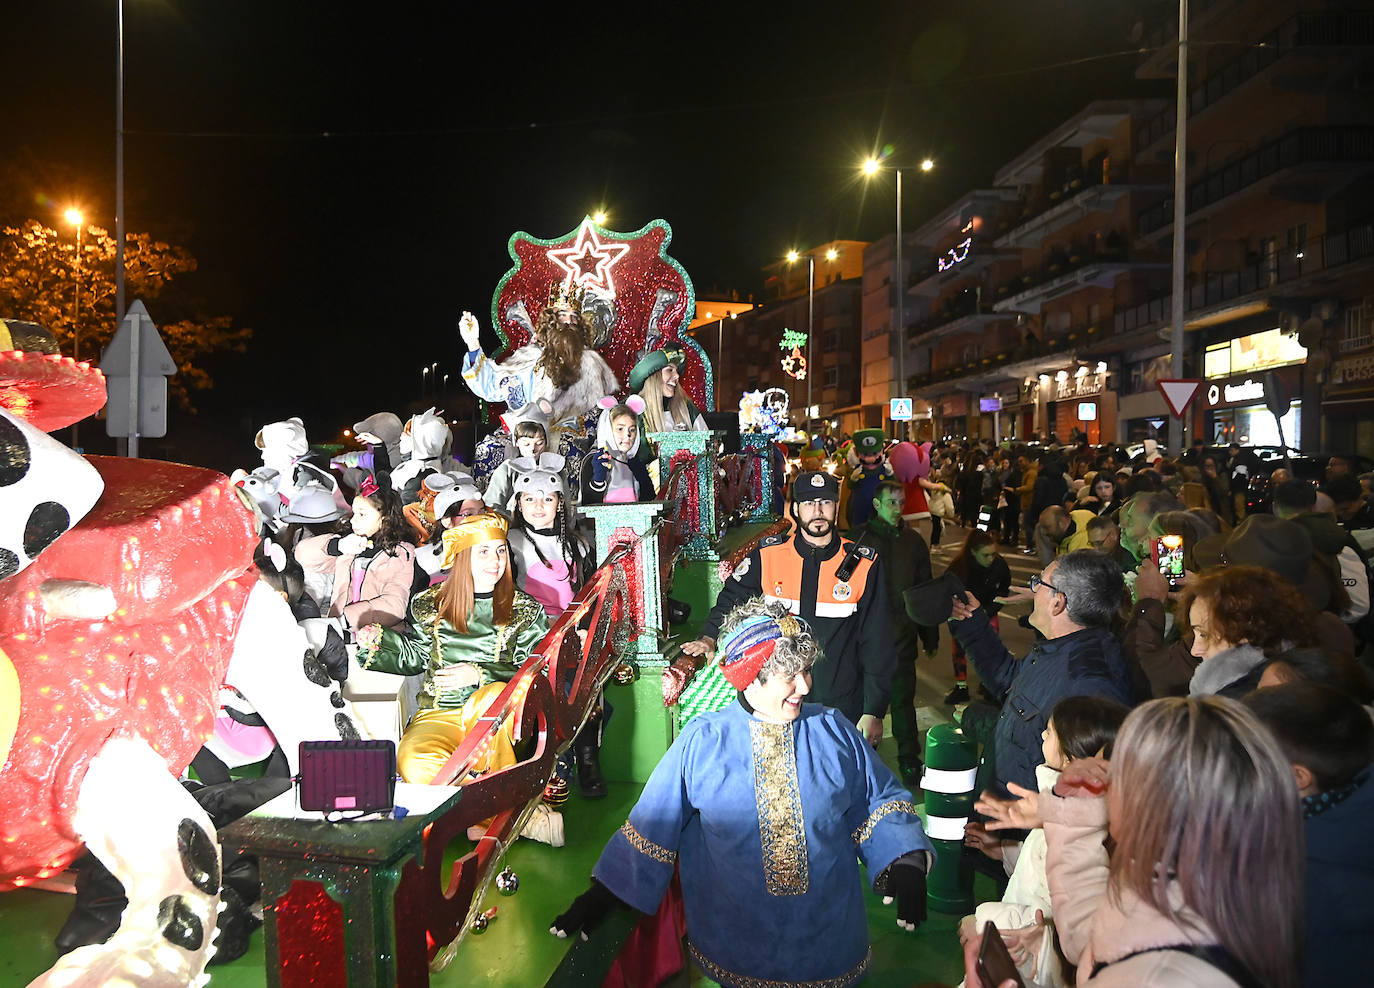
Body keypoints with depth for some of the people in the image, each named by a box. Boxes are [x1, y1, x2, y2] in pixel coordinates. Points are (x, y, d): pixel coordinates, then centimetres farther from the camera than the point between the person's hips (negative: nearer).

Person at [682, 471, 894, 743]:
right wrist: (710, 638, -10)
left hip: (841, 710, -1)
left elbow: (877, 643, 0)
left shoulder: (864, 564, -4)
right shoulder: (767, 556, -3)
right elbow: (732, 600, 10)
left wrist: (874, 712, -1)